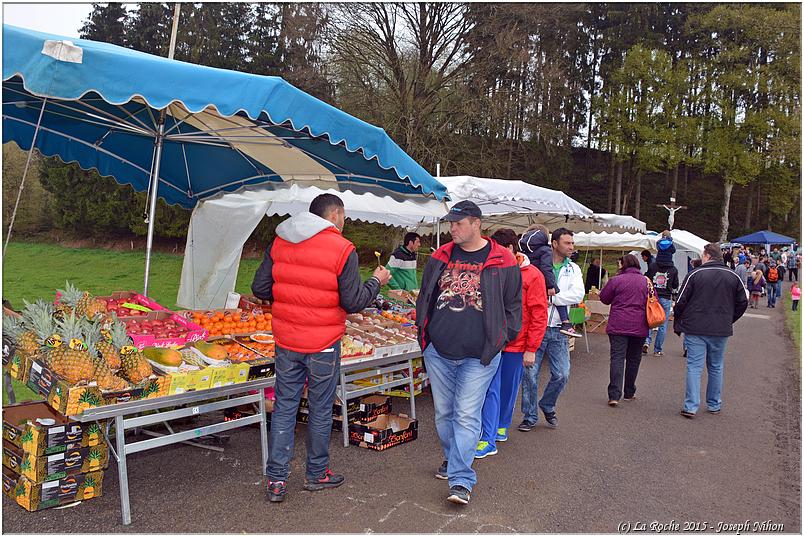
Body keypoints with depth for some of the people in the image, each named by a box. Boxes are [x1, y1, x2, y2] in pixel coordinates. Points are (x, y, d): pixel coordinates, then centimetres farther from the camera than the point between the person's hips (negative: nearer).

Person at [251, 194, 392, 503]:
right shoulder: (342, 250, -12)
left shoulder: (279, 242, 2)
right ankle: (317, 474, 28)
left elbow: (260, 288, 3)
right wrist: (377, 281, 5)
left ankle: (276, 480, 16)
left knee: (284, 408, 13)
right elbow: (353, 303, -11)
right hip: (323, 344, -4)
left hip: (286, 341, 4)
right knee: (321, 410, 12)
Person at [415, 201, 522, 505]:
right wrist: (424, 329, 11)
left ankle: (461, 480, 2)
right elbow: (424, 295, 17)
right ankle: (452, 459, 37)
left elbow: (513, 305, 3)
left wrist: (502, 338, 0)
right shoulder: (441, 257, 7)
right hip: (438, 352, 5)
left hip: (479, 356, -4)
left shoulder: (502, 261, -4)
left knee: (466, 415, -5)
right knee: (443, 412, 15)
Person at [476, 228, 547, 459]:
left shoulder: (532, 275, -8)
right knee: (491, 389, -1)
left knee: (508, 389, 13)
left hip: (516, 344, -2)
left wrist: (531, 349, -10)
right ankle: (488, 440, 3)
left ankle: (502, 427, 33)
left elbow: (539, 315, -8)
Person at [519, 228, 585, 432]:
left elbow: (578, 294, -8)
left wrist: (551, 299, -14)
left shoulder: (573, 269, 8)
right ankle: (530, 416, 19)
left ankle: (547, 406, 30)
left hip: (558, 330, 3)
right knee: (530, 373, 2)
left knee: (562, 374, 3)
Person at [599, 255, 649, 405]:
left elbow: (604, 298, 4)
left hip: (618, 325, -3)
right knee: (634, 359, 15)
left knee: (617, 358, -3)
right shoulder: (646, 281, 4)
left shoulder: (616, 280, -6)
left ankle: (614, 395, -13)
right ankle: (629, 393, 25)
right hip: (639, 327, 3)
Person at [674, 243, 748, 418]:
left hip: (695, 329, -3)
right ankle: (714, 405, 24)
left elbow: (680, 302, -7)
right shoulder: (733, 276, 5)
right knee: (716, 368, 15)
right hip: (721, 331, 3)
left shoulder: (695, 274, -7)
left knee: (694, 367, -1)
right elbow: (743, 302, 10)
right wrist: (729, 320, 20)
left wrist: (678, 324, 5)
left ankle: (691, 406, -5)